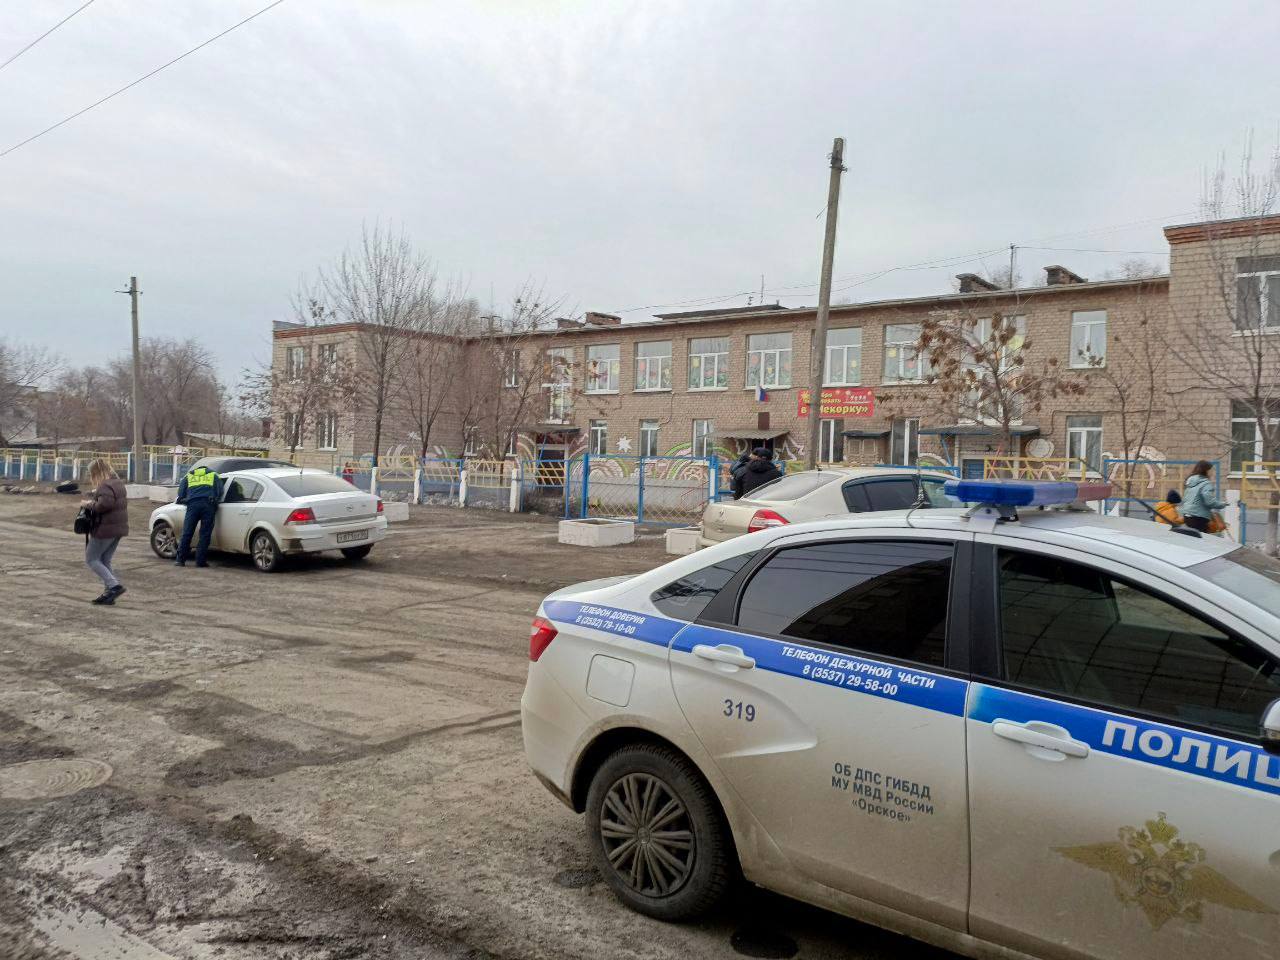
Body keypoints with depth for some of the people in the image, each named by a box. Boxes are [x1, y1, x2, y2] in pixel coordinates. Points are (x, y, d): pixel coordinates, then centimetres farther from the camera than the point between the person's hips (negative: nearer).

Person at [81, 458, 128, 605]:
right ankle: (109, 593, 13)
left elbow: (104, 504, -30)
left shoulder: (105, 486, -16)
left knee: (91, 559, 2)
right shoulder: (118, 483, 14)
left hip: (106, 529, -9)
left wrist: (89, 504, -13)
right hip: (119, 528, 9)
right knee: (105, 561, 15)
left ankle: (114, 585, -11)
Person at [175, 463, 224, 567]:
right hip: (208, 505, -1)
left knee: (187, 533, 3)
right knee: (205, 534, 0)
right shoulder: (214, 475, 22)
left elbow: (180, 493, 14)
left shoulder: (188, 476, 24)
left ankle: (180, 560, 3)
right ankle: (201, 561, -2)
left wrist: (184, 501, 29)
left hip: (193, 504, 1)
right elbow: (220, 491, 8)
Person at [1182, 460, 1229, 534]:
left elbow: (1184, 500, 19)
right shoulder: (1206, 484, -11)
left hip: (1187, 515, 9)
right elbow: (1209, 501, -18)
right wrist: (1222, 504, -4)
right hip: (1199, 517, -9)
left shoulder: (1190, 482, 14)